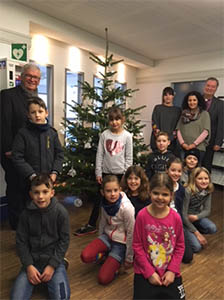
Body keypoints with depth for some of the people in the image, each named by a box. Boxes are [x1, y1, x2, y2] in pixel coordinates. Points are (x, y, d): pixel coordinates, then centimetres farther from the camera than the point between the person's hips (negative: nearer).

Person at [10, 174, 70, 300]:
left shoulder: (61, 212, -13)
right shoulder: (27, 213, -9)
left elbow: (64, 241, -7)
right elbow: (21, 241, -1)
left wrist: (52, 265, -12)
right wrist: (29, 265, -10)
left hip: (54, 257, -2)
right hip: (32, 259, 2)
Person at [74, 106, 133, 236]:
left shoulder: (127, 136, -5)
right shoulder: (104, 134, -2)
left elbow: (129, 157, -3)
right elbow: (99, 155, 0)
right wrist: (98, 172, -2)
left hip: (120, 173, -2)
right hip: (106, 172, 2)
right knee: (99, 199, 11)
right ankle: (91, 225, 23)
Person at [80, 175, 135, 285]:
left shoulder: (126, 208, -26)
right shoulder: (105, 203, -9)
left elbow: (131, 234, -17)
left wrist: (129, 259, -8)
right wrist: (99, 243, 16)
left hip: (121, 242, -5)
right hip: (107, 236, 5)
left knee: (103, 279, -12)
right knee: (85, 256, -21)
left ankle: (117, 261, 14)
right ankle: (107, 254, 7)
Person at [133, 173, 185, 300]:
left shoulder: (176, 217, -11)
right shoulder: (142, 215, -16)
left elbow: (180, 246, 0)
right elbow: (137, 246, -9)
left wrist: (172, 270, -7)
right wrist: (149, 272, -10)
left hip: (170, 272, 2)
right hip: (146, 271, -1)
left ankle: (162, 289, 26)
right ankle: (153, 289, 21)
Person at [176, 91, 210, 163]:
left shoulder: (204, 114, 4)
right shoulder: (184, 114, 13)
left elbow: (205, 132, -4)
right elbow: (178, 129, 8)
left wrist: (194, 144, -10)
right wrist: (182, 143, -5)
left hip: (198, 148, -2)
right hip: (184, 148, 3)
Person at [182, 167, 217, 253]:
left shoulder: (207, 191, -10)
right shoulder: (188, 191, -27)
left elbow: (207, 210, -4)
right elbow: (183, 215, -23)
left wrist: (196, 217, -25)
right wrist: (197, 233, -20)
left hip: (196, 216, 6)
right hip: (185, 219, -5)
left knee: (212, 228, -22)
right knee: (197, 247, -18)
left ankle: (193, 233, 5)